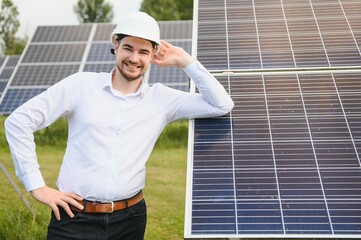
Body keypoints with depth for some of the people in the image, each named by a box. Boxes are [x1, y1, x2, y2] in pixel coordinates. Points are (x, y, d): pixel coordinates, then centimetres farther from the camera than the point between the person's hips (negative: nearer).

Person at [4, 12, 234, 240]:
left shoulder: (161, 98, 1)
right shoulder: (81, 84, -4)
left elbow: (223, 105, -3)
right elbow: (19, 120, -3)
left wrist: (185, 61, -5)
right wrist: (36, 185, -6)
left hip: (130, 218, 3)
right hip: (75, 217, -2)